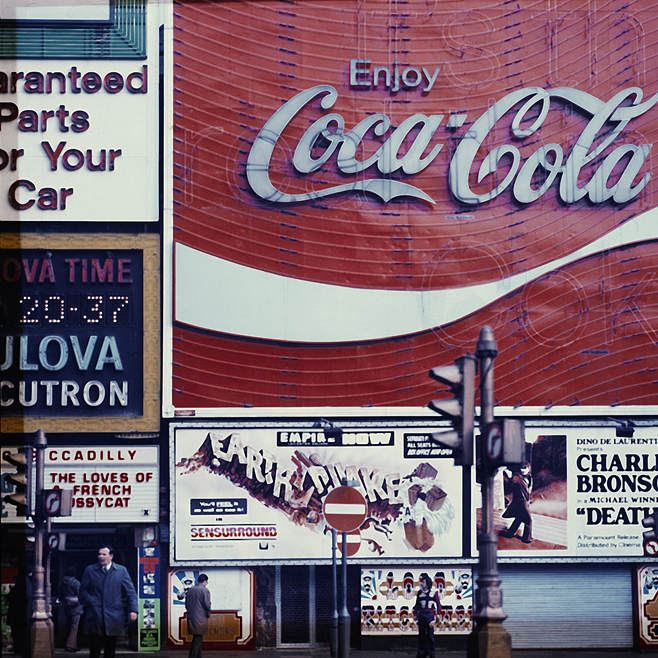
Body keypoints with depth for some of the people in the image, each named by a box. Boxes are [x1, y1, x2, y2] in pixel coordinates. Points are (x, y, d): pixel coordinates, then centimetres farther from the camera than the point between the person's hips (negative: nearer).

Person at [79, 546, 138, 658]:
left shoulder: (121, 571, 8)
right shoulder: (90, 570, 10)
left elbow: (130, 591, 5)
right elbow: (83, 590, 13)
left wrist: (133, 610, -6)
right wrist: (89, 602, -6)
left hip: (113, 618, 0)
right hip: (95, 617, 0)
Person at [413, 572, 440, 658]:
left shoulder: (433, 592, 1)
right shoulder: (420, 593, 11)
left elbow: (438, 604, 3)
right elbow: (417, 604, 16)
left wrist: (437, 614, -5)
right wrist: (415, 614, 11)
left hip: (430, 615, -4)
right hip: (421, 615, 4)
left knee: (430, 634, -2)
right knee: (422, 634, 6)